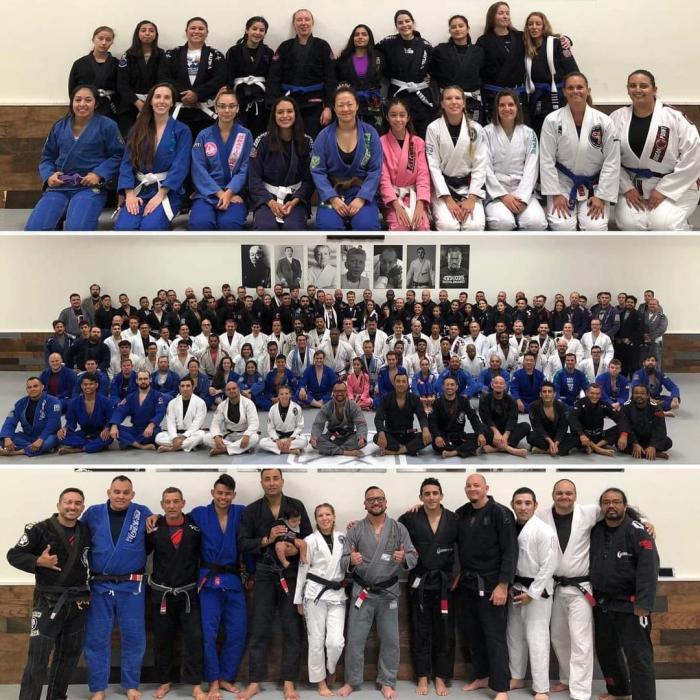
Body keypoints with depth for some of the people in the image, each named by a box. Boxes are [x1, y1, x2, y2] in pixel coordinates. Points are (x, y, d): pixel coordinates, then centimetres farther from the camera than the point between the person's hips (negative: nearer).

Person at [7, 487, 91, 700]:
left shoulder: (87, 531, 3)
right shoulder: (40, 530, -11)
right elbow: (14, 555, -9)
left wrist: (88, 592, 6)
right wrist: (38, 561, -25)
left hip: (78, 601, 5)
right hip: (48, 601, -5)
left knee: (70, 654, 16)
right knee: (38, 656, -8)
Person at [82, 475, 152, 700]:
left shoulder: (143, 513, -3)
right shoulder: (93, 513, -1)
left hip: (131, 586, 0)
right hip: (99, 585, 1)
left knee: (133, 636, 7)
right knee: (96, 637, 7)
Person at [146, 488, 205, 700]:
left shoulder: (195, 525, -6)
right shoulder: (154, 527, -5)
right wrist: (148, 531, -12)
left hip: (189, 592, -1)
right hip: (161, 592, 1)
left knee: (194, 638, -2)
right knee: (161, 639, 12)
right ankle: (164, 682, 28)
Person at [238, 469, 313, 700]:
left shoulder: (296, 506, 1)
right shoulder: (251, 510, 1)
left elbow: (308, 538, 4)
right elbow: (242, 543, -3)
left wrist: (295, 546, -12)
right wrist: (266, 540, -15)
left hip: (292, 574, 0)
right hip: (265, 574, 0)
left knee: (292, 629, 4)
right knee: (259, 629, 4)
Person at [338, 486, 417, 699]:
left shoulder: (399, 529, -1)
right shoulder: (355, 530, -3)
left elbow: (413, 557, -3)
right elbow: (343, 561, -5)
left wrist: (404, 558, -26)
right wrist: (351, 560, -28)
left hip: (389, 592, 1)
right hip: (362, 592, -1)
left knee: (390, 640, 9)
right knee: (355, 639, 5)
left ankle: (387, 682, 25)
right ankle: (351, 681, 22)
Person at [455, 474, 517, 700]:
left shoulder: (500, 513, -12)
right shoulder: (461, 513, 5)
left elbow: (510, 551, -14)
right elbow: (455, 543, 16)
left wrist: (503, 585, -17)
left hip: (491, 584, -6)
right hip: (468, 583, 6)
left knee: (494, 636, -2)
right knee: (474, 633, 15)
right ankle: (482, 676, 30)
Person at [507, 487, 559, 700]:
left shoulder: (544, 531, -16)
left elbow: (549, 565, -17)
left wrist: (532, 593, -15)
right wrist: (509, 586, 4)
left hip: (537, 590, -7)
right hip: (515, 589, 7)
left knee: (536, 639, -5)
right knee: (514, 635, 15)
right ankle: (517, 678, 31)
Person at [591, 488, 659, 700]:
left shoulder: (636, 531, -13)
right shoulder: (595, 531, 4)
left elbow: (648, 569, -19)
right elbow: (590, 563, 13)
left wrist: (643, 605, -24)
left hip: (630, 604, -6)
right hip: (602, 603, 6)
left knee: (638, 656, -6)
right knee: (606, 650, 18)